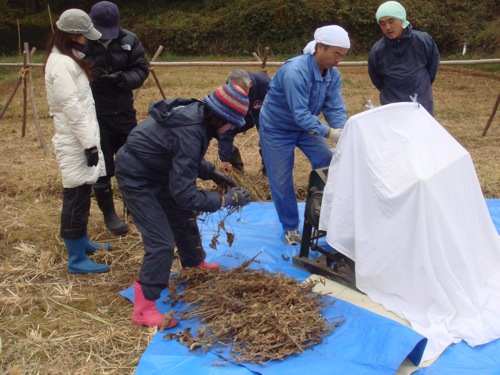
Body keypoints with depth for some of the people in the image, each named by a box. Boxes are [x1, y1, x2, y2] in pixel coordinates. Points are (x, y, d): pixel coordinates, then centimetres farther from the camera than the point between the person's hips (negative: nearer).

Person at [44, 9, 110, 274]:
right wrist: (89, 144, -20)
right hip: (75, 142, -10)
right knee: (76, 197, -4)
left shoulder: (68, 60, 14)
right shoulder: (61, 64, -17)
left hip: (81, 137, 10)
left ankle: (82, 242, 33)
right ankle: (77, 260, 4)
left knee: (81, 194, 18)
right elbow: (72, 108, -21)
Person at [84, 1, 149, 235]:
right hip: (94, 116, -3)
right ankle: (109, 214, 24)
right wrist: (89, 77, -28)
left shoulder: (129, 40, -5)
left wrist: (124, 78, -21)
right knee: (101, 167, 6)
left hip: (124, 111, 3)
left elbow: (141, 69, -1)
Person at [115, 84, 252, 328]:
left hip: (156, 171, 10)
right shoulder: (189, 133, -35)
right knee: (161, 242, -12)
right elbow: (184, 193, -31)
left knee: (183, 216, 23)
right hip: (136, 179, -10)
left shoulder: (196, 113, -8)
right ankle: (143, 310, 1)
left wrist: (211, 173, 1)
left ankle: (194, 262, 49)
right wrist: (225, 200, -24)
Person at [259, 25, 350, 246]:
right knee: (282, 181, 2)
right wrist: (329, 132, -47)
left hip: (306, 126, 7)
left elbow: (335, 108, -16)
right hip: (276, 128, -6)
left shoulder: (333, 74, -11)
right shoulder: (295, 71, -34)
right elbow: (300, 114, -39)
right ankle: (290, 228, 20)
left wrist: (343, 132, -35)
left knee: (330, 166, -2)